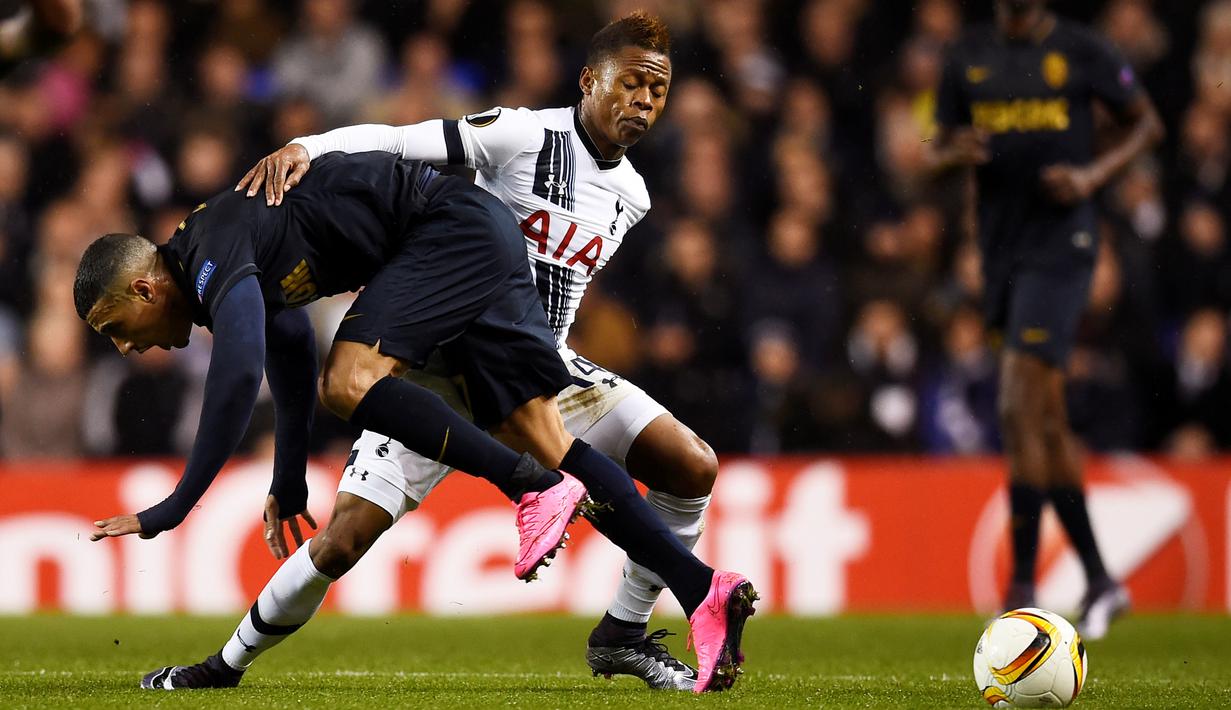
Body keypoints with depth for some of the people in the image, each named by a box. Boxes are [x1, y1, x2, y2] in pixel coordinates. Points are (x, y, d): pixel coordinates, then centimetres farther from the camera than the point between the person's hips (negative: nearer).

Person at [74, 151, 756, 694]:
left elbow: (237, 376, -32)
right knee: (543, 441, 0)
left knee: (349, 381, -22)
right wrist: (288, 487, 41)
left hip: (456, 227, -10)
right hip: (481, 242, 10)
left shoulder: (215, 252, -17)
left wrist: (174, 509, -28)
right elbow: (290, 354, 34)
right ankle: (703, 590, -9)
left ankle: (534, 489, -24)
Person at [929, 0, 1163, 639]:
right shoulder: (968, 59, 11)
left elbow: (1147, 124, 7)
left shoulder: (1081, 52, -1)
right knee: (1046, 423, 10)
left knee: (1020, 408, -16)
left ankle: (1023, 587, -13)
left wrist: (1094, 175, -9)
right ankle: (1099, 581, 21)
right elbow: (941, 150, 16)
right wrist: (954, 154, -8)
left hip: (1061, 243, -6)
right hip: (1001, 245, 6)